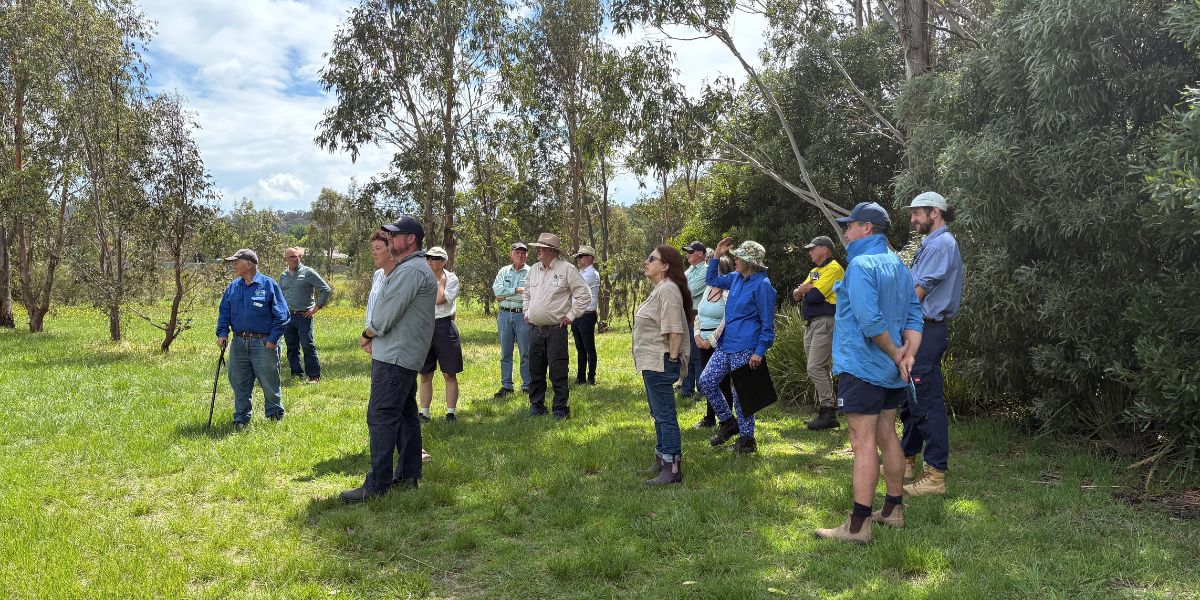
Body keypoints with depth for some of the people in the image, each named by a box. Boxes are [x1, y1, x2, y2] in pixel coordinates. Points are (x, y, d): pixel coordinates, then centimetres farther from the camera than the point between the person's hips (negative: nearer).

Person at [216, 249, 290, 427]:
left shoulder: (268, 285, -5)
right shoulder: (233, 287, 10)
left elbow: (281, 315, -6)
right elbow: (224, 312, 15)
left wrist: (273, 338, -11)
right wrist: (222, 333, 1)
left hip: (264, 343, -5)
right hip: (239, 343, 5)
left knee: (269, 382, 4)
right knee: (239, 383, 9)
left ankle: (275, 415, 21)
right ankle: (241, 419, 21)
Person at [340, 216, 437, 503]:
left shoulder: (411, 270, -17)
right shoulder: (411, 268, 19)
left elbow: (388, 312, -19)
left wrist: (368, 333, -2)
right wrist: (375, 336, 8)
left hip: (395, 356, -11)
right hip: (405, 355, 11)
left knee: (381, 416, -10)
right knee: (406, 415, 14)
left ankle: (377, 484, -8)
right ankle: (408, 475, 22)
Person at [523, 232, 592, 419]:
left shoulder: (566, 269, -6)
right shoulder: (534, 269, 13)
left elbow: (585, 295, -6)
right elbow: (527, 293, 30)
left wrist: (570, 315, -7)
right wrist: (526, 312, 18)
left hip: (556, 330, -6)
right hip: (535, 330, 6)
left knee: (558, 372, -3)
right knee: (535, 371, 10)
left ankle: (560, 409, 7)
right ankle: (536, 407, 21)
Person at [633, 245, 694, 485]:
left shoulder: (667, 290, -18)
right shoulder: (659, 289, 17)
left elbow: (674, 330, -24)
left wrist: (673, 359, -21)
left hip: (660, 363, -11)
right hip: (652, 363, 11)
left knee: (665, 416, -4)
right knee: (659, 415, 18)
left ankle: (672, 469, 2)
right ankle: (661, 461, 30)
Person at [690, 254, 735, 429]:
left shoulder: (728, 292, -12)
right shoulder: (708, 289, 13)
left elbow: (726, 321, -19)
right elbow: (699, 314, 17)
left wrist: (712, 340, -15)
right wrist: (697, 334, 3)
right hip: (704, 342, 8)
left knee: (722, 382, -1)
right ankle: (709, 418, 24)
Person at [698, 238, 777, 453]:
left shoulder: (762, 285, -14)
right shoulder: (736, 278, 10)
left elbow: (768, 324, -14)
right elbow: (712, 279, 26)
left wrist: (760, 351, -18)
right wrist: (717, 255, 14)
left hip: (746, 349, -8)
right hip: (726, 345, 8)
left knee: (741, 394, 0)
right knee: (706, 381, 6)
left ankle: (747, 439, 17)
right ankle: (728, 422, 22)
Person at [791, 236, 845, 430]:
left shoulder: (833, 268, -8)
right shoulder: (814, 272, 23)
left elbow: (815, 295, -18)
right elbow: (795, 295, 15)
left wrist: (806, 291, 4)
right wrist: (800, 291, -8)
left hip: (825, 322, -10)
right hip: (810, 324, 10)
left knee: (816, 368, -14)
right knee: (819, 369, 10)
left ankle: (829, 412, -9)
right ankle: (824, 413, 14)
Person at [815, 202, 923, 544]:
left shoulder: (860, 265, -16)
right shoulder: (898, 265, 13)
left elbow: (871, 321, -25)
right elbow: (914, 314, 10)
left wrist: (896, 354, -13)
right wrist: (908, 352, -3)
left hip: (862, 367, -9)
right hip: (891, 372, 9)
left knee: (863, 443, -7)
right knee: (887, 437, 17)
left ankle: (858, 526, -3)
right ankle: (893, 510, 28)